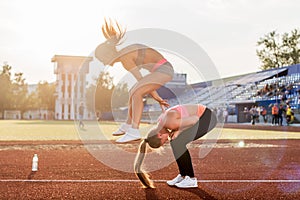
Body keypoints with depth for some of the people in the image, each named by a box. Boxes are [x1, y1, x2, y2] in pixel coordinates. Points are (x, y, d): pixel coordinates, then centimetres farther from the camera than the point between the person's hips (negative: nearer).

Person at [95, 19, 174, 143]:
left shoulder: (124, 58, -16)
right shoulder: (126, 53, 13)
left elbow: (140, 79, -11)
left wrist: (156, 97, -3)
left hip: (164, 69, -10)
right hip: (160, 69, 10)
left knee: (137, 93, -24)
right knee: (133, 92, 18)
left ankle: (134, 131, -28)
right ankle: (128, 125, 35)